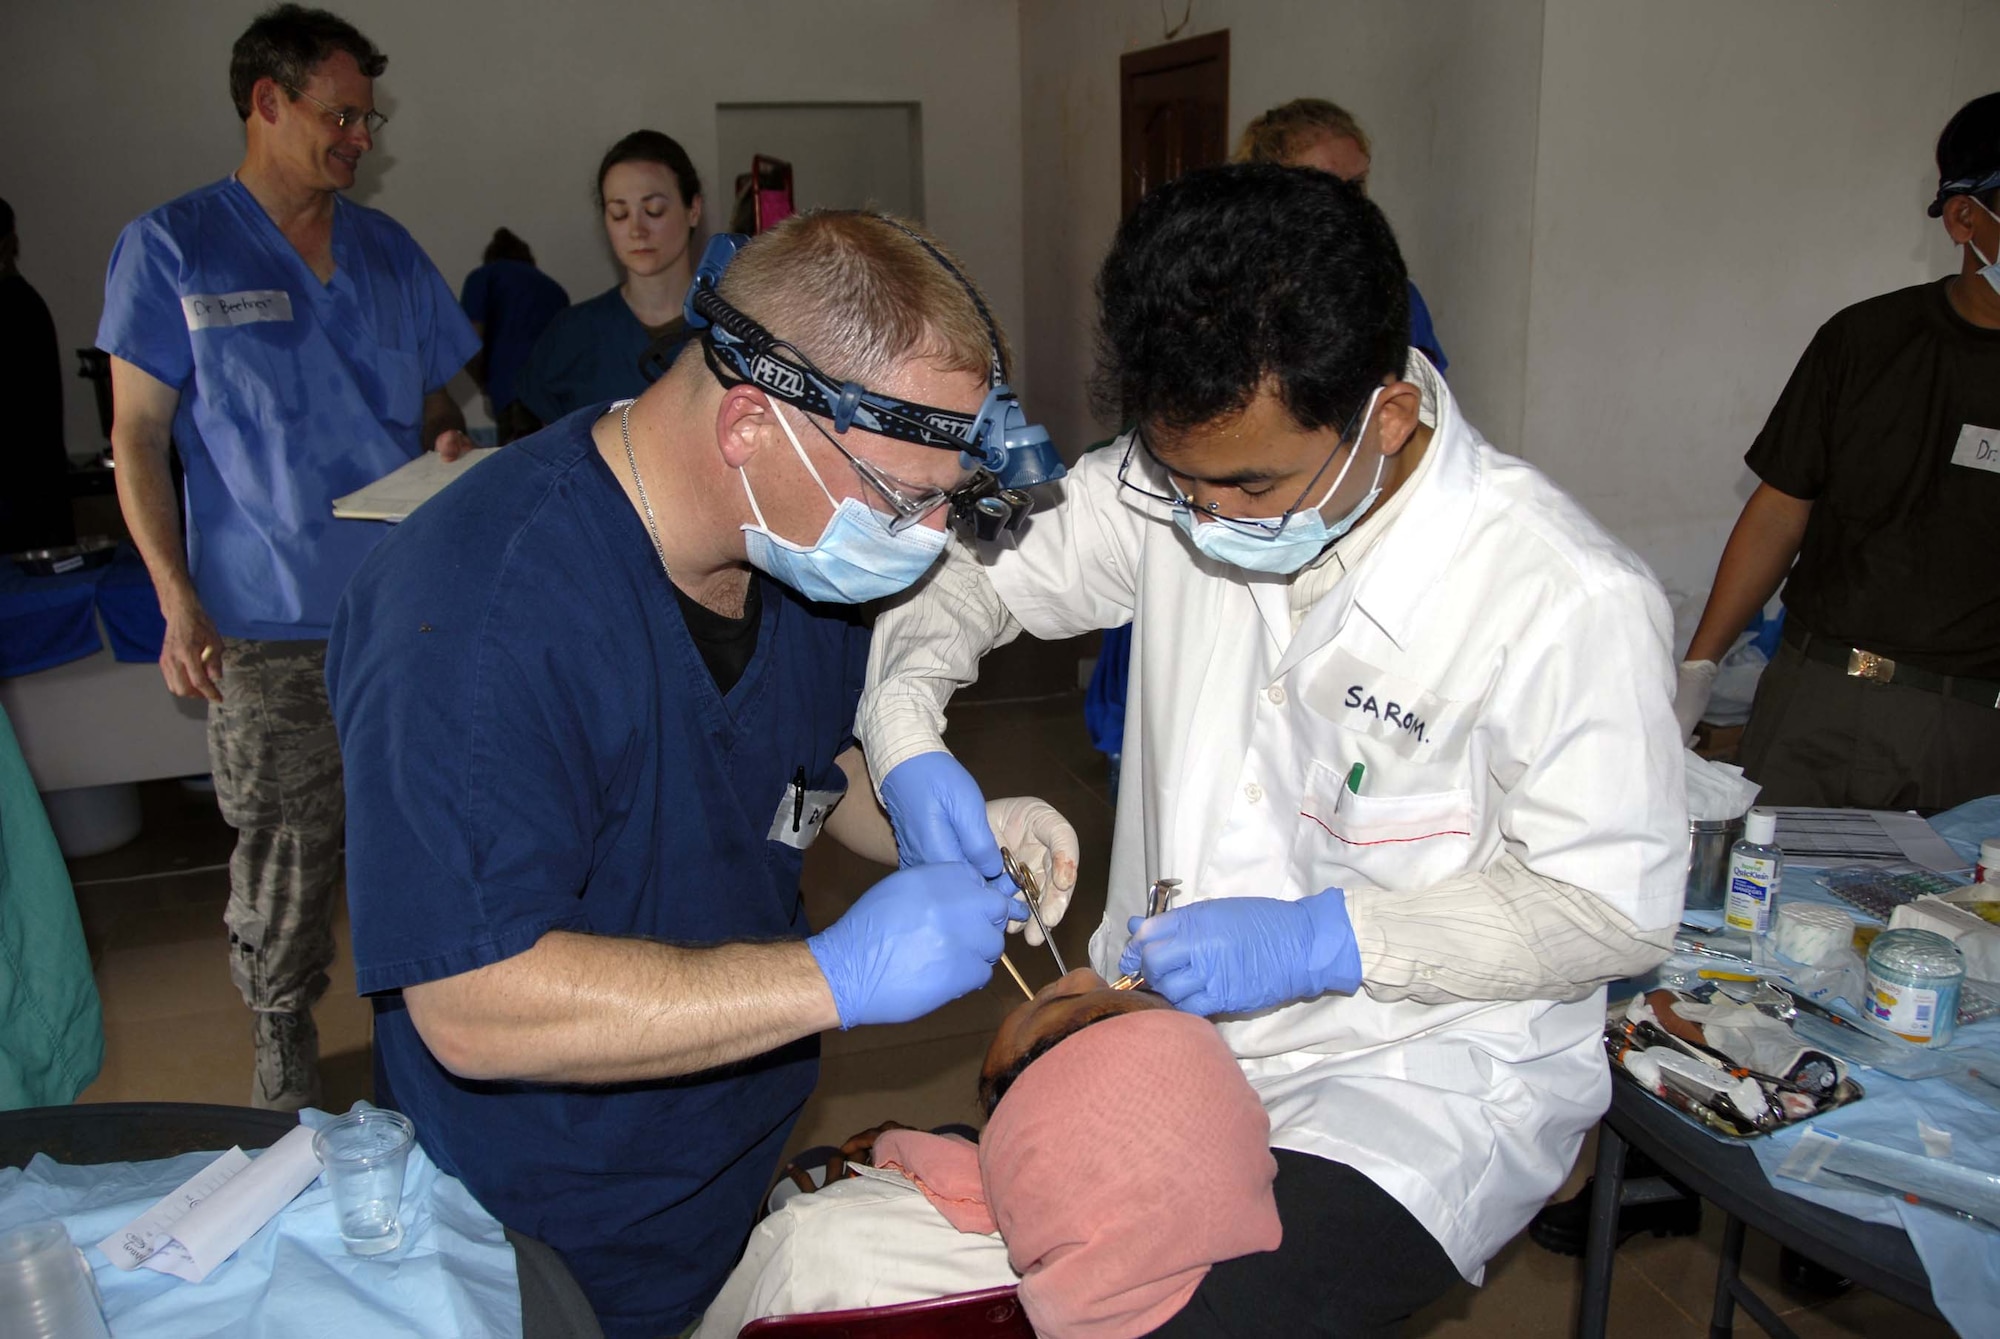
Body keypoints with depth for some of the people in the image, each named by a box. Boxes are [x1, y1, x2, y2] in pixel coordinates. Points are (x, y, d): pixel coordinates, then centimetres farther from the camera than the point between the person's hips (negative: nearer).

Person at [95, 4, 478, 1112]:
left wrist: (451, 443, -4)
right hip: (269, 626, -3)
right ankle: (282, 1065, 23)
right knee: (283, 862, 2)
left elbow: (437, 402, 21)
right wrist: (179, 604, -10)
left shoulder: (388, 252, 13)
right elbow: (136, 436, 0)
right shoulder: (170, 250, 2)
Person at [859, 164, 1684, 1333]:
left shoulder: (1573, 602, -20)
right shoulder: (1184, 483, -5)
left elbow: (1616, 910, -13)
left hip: (1418, 1082, -4)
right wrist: (909, 744, -12)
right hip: (1158, 1014, 5)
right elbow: (968, 571, 7)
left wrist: (1322, 940, -23)